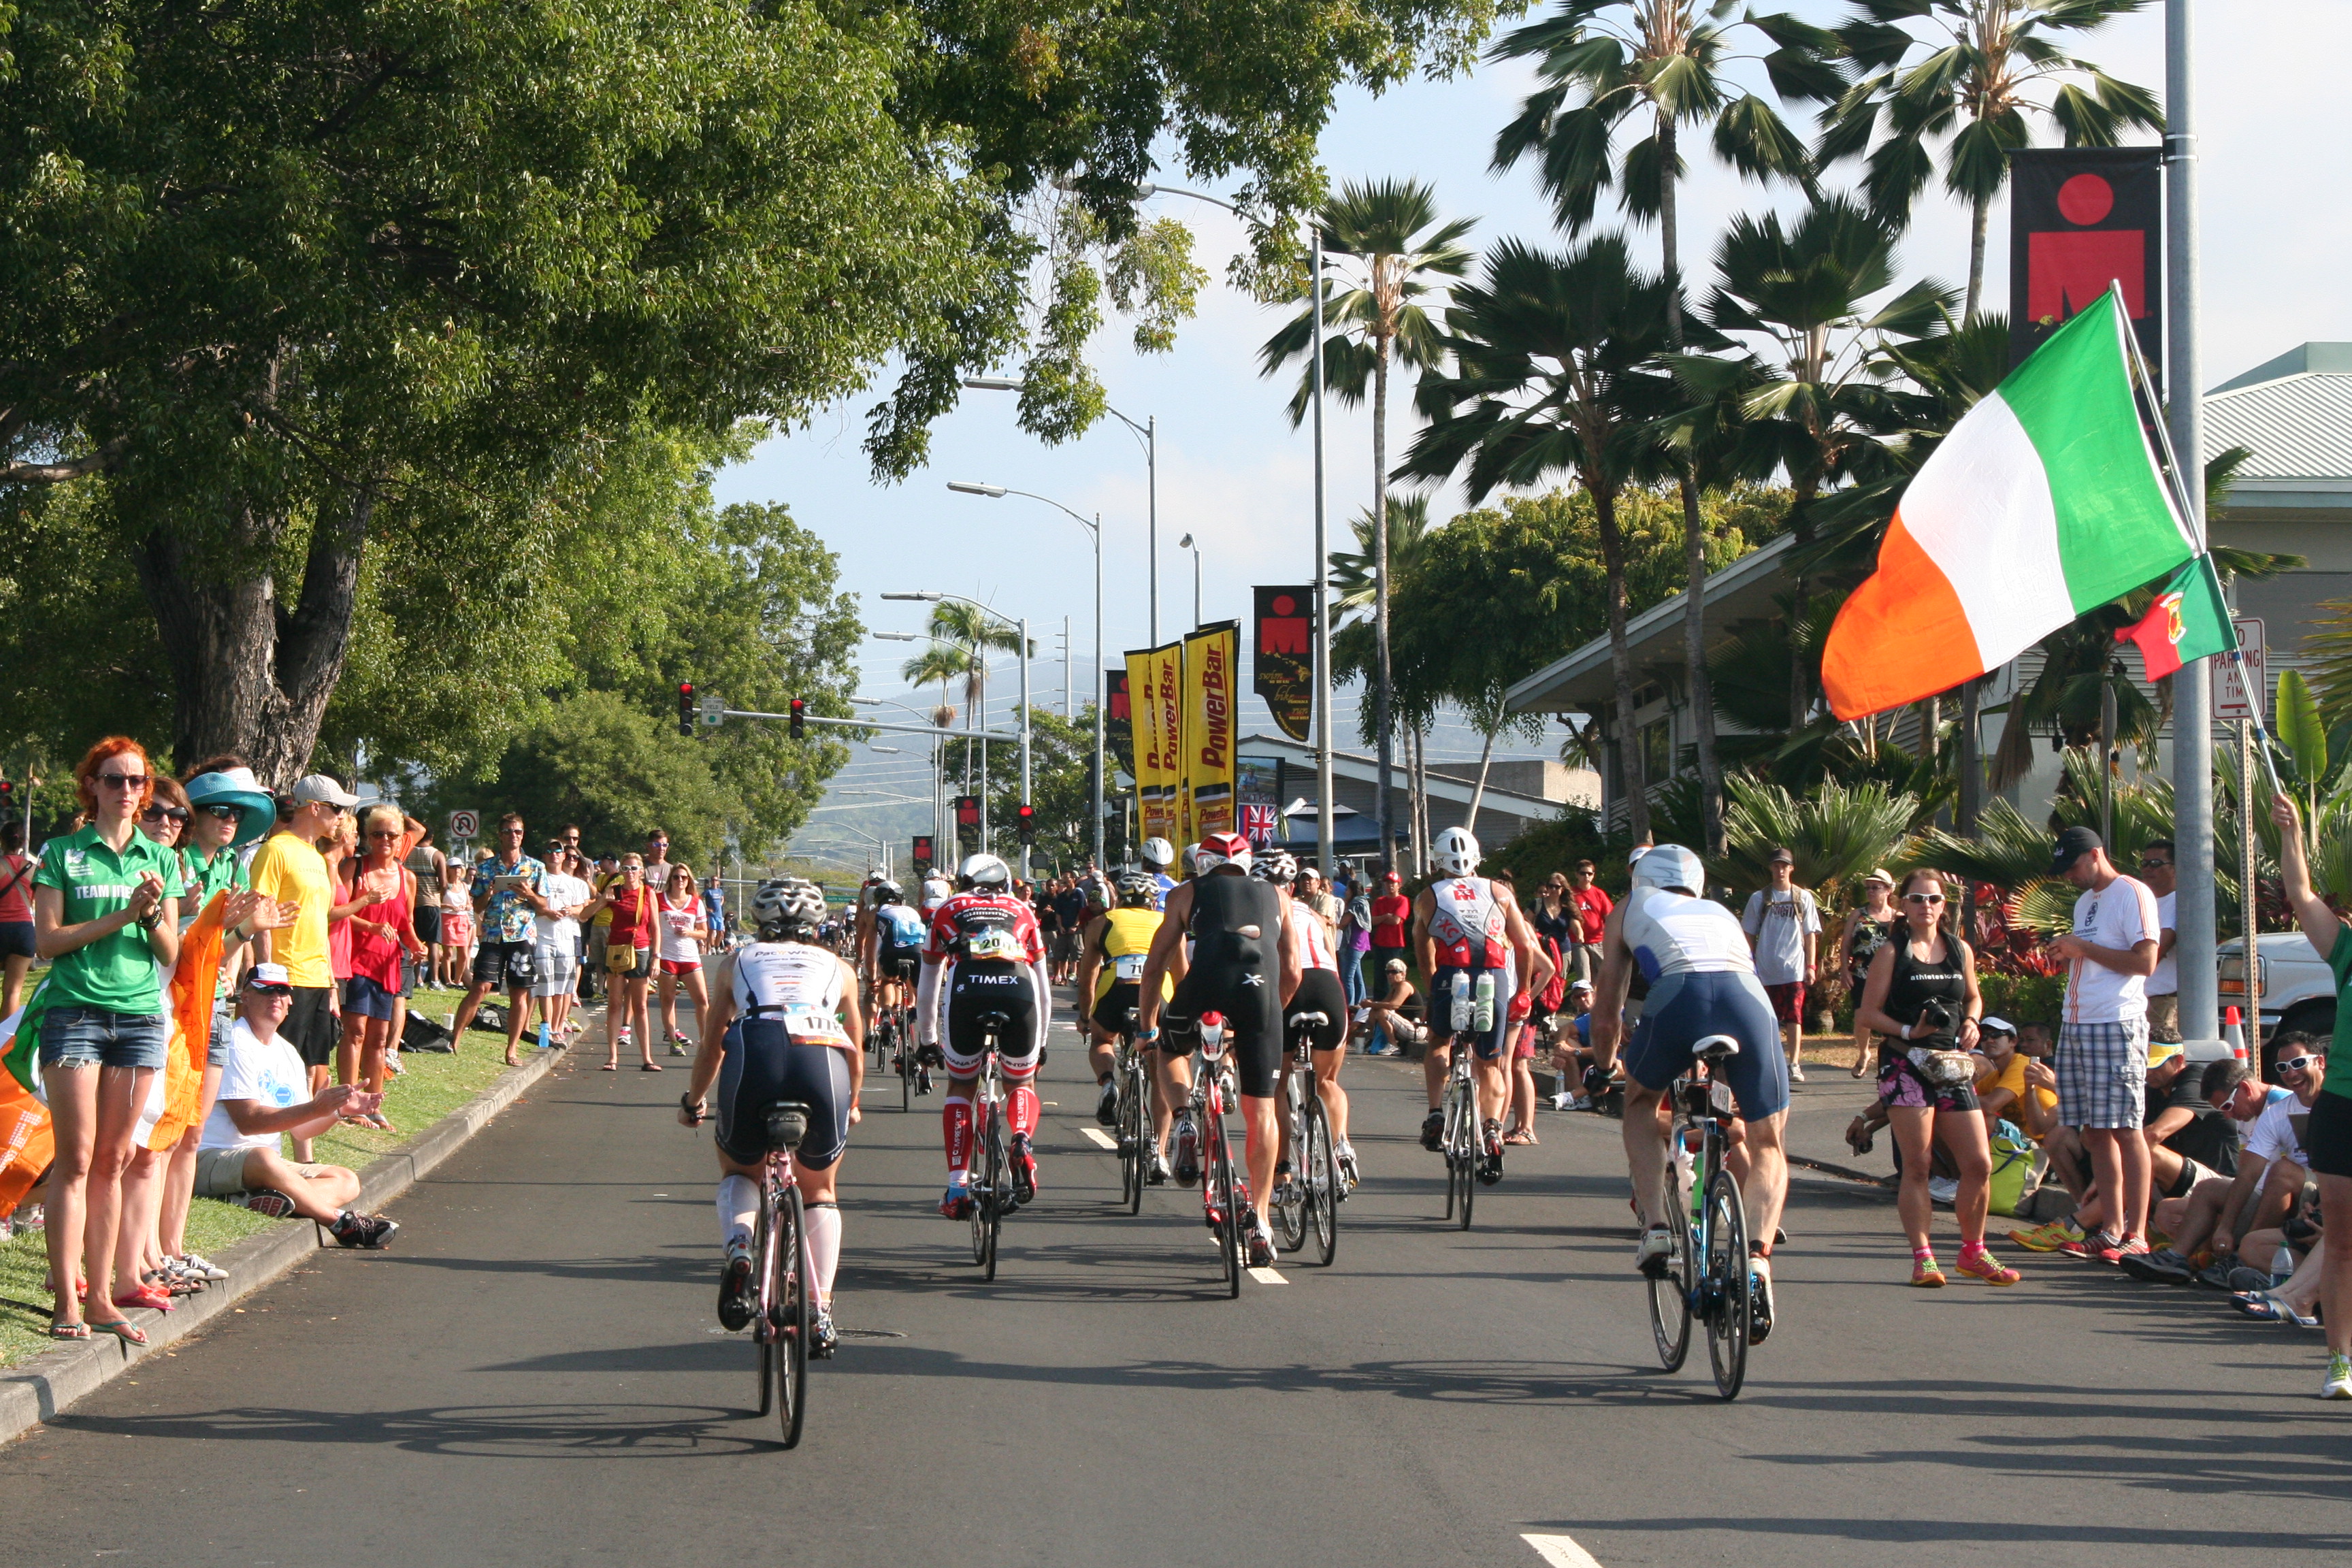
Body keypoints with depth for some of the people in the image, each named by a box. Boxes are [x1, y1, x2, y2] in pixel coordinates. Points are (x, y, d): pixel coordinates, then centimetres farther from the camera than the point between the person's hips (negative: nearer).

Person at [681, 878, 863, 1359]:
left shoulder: (737, 961, 30)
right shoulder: (838, 967, 31)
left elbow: (711, 1045, 35)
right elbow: (854, 1051, 40)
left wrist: (693, 1101, 52)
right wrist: (852, 1104, 59)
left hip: (753, 1054, -1)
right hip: (823, 1058, 1)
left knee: (738, 1170, 27)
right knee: (820, 1191, 25)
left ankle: (737, 1248, -3)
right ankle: (821, 1314, 15)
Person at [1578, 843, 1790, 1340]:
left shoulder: (1631, 910, 33)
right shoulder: (1722, 914, 41)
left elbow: (1607, 1013, 35)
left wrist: (1602, 1068, 54)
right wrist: (1728, 1081, 64)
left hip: (1680, 995, -2)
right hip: (1748, 997, 2)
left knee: (1641, 1101, 29)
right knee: (1766, 1146, 17)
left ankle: (1654, 1224, 12)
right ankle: (1758, 1257, -7)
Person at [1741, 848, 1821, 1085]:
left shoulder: (1803, 897, 7)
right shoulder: (1759, 898, 7)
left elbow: (1810, 935, 8)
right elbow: (1749, 935, 10)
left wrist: (1811, 966, 1)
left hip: (1794, 970, -2)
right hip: (1766, 971, 2)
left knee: (1794, 1017, -12)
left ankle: (1795, 1065, -15)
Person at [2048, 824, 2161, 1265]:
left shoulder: (2132, 894, -6)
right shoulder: (2084, 902, 22)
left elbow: (2144, 962, -15)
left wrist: (2083, 947, -12)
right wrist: (2067, 955, 12)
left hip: (2116, 1025, -8)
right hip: (2076, 1026, 9)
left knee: (2124, 1129, -8)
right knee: (2094, 1132, 6)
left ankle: (2137, 1234, -7)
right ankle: (2113, 1228, 10)